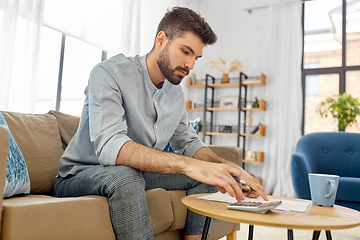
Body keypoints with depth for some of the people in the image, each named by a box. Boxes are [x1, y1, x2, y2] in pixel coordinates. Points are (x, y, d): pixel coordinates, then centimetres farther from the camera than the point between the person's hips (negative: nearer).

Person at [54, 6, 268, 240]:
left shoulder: (176, 92, 3)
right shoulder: (109, 73, -20)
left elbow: (188, 143, 8)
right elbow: (109, 146, -35)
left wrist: (229, 167, -13)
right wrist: (189, 165, -45)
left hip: (139, 174, 6)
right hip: (80, 175, -6)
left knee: (208, 173, -5)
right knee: (124, 175, -38)